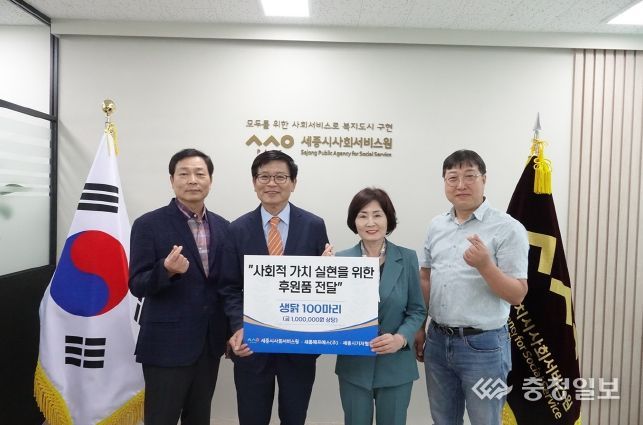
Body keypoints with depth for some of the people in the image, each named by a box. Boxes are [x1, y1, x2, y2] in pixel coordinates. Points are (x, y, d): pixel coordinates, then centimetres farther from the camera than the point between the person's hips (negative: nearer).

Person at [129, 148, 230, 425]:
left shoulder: (223, 227, 5)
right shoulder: (149, 224, -9)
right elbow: (137, 286, -11)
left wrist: (232, 331, 8)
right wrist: (166, 269, -30)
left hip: (209, 343, 5)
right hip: (167, 344, -4)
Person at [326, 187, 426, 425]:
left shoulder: (407, 258, -4)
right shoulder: (341, 260, -5)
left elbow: (417, 310, 0)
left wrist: (401, 338, -17)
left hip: (395, 365, 0)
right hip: (353, 365, 1)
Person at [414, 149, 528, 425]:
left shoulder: (508, 229, -11)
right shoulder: (436, 226, 5)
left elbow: (517, 295, -12)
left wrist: (485, 265, -28)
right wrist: (419, 328, 12)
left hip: (483, 345, -5)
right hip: (438, 341, 5)